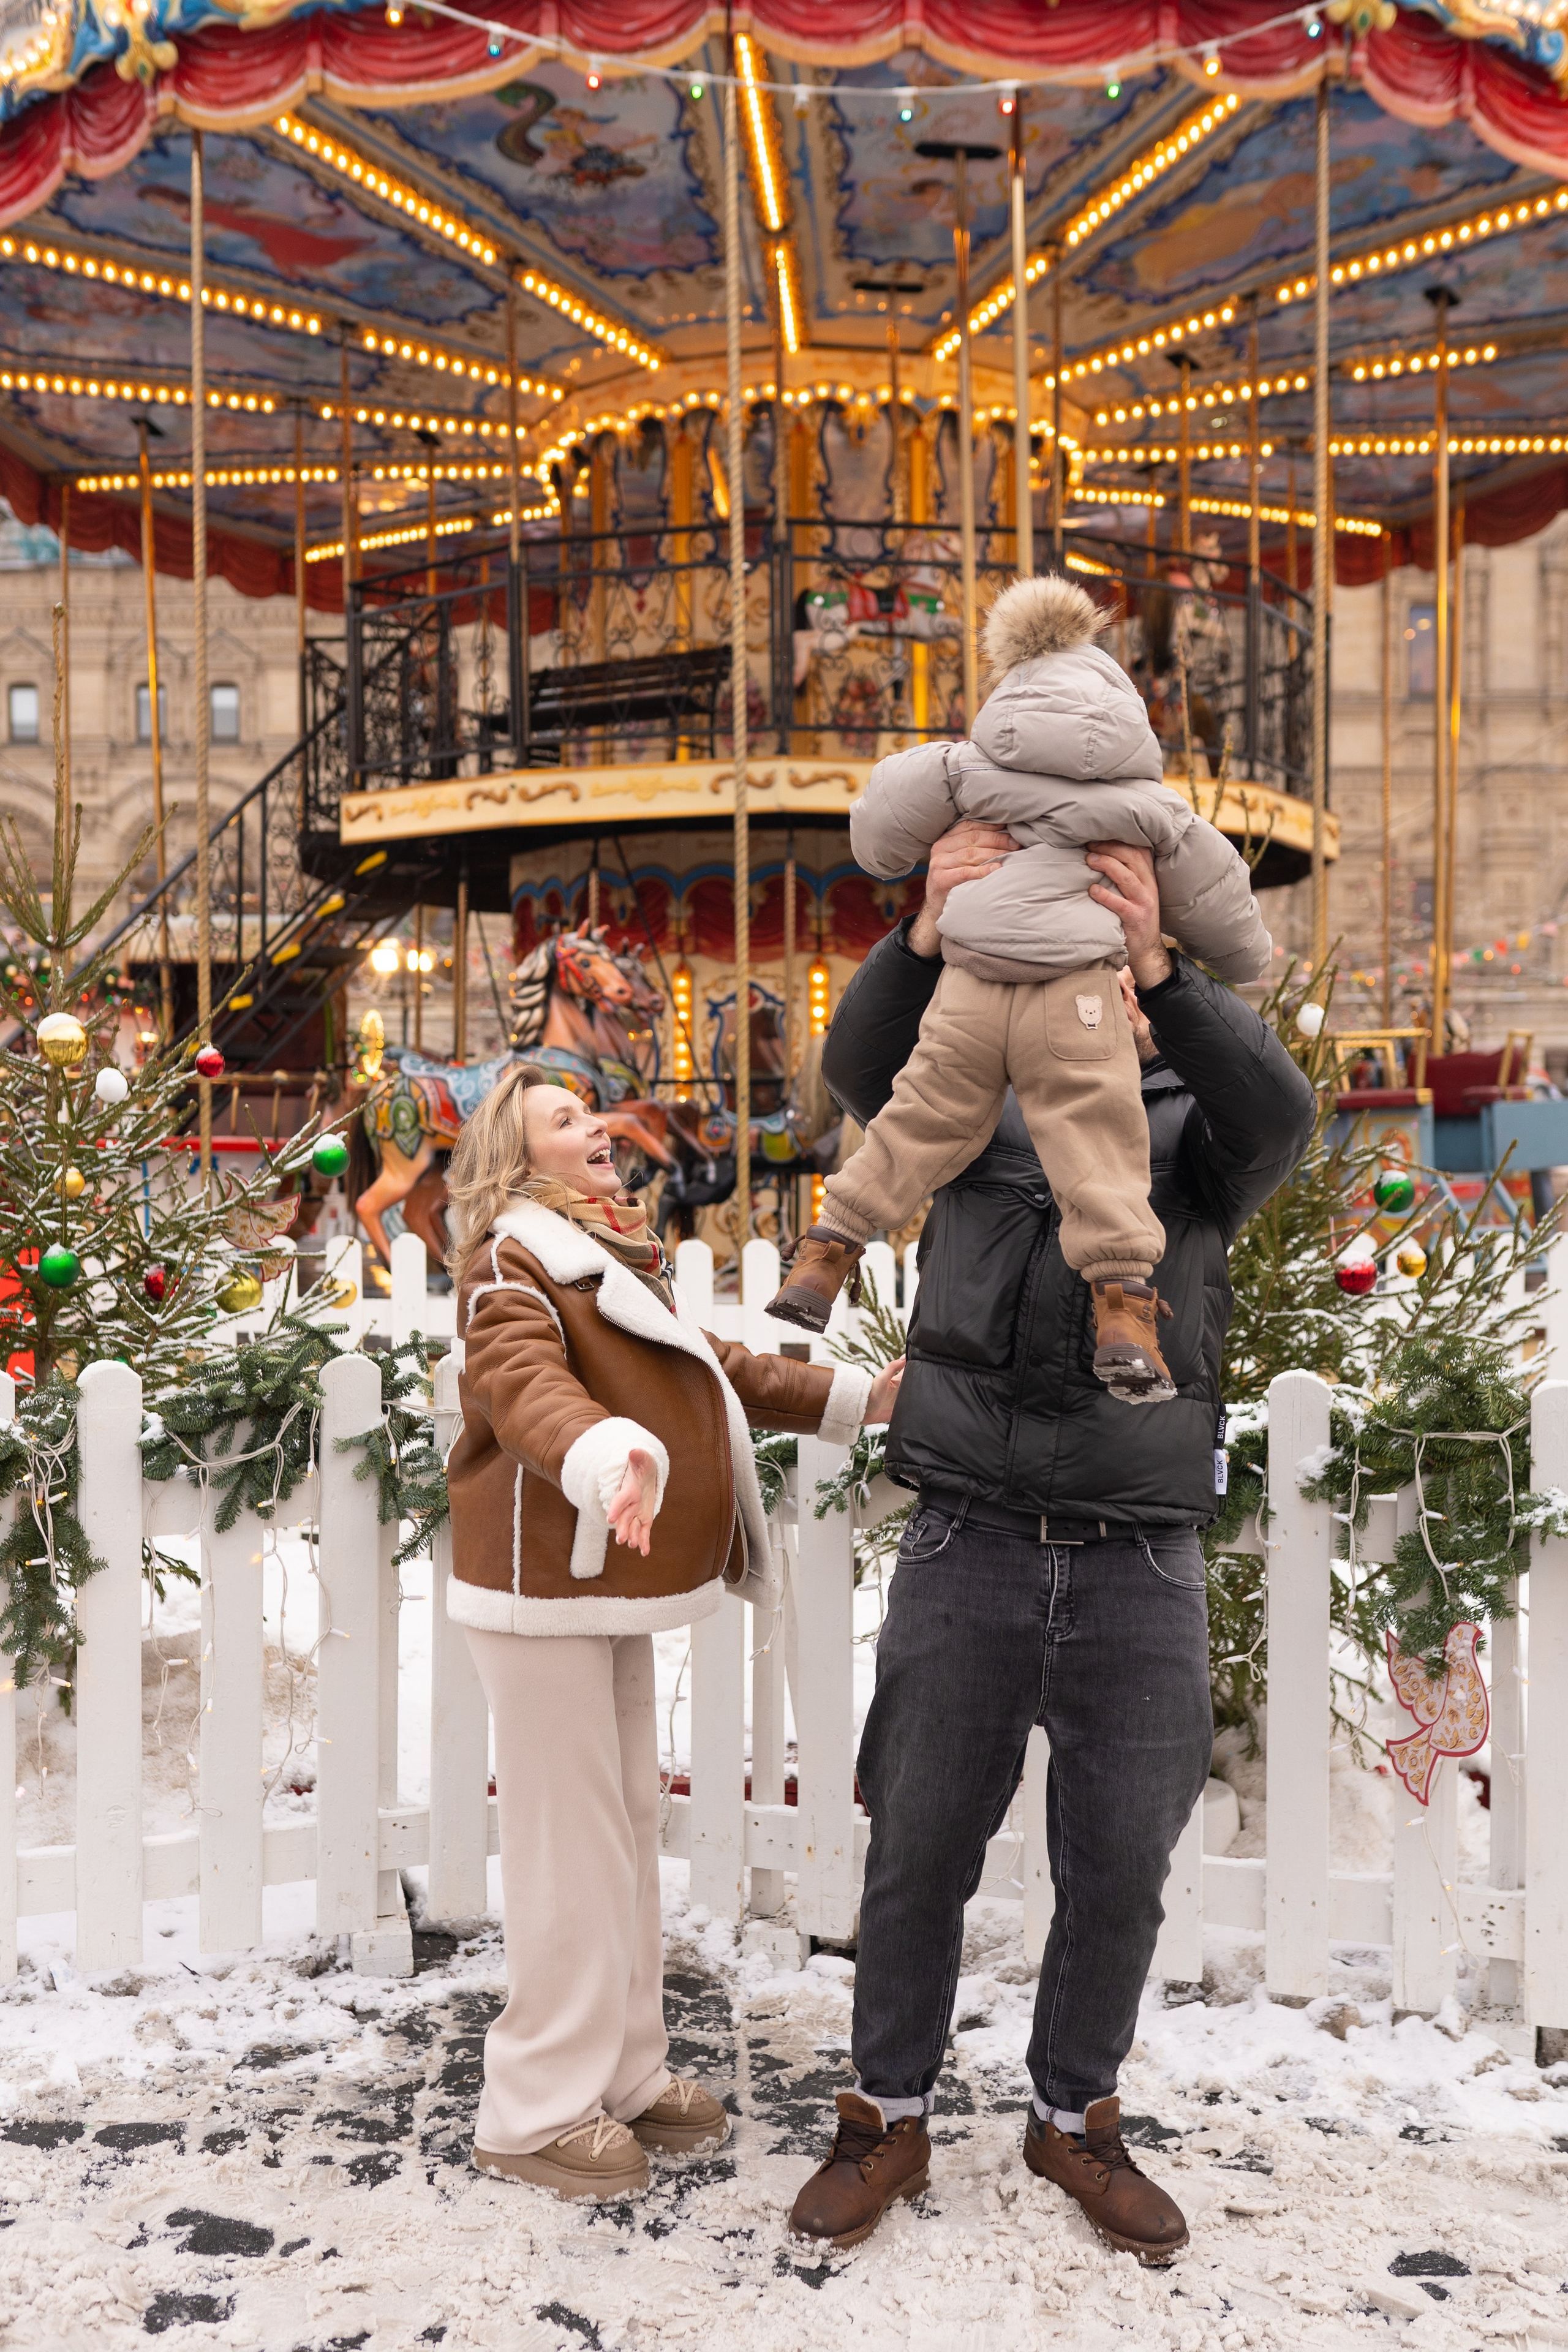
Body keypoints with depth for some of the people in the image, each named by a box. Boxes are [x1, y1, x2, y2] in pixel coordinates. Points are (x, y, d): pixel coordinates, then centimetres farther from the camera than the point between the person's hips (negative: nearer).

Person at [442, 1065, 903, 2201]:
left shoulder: (619, 1261, 18)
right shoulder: (511, 1264, -13)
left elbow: (718, 1371, 26)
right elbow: (526, 1387, -33)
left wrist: (855, 1395, 21)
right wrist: (610, 1459, -52)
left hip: (615, 1580, 10)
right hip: (544, 1587, -10)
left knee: (629, 1823, 16)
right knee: (568, 1842, -4)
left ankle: (625, 2070, 31)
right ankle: (538, 2113, 11)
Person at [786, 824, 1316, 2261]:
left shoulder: (1195, 1133, 7)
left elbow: (1276, 1115, -16)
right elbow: (863, 1064, -13)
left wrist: (1162, 968, -32)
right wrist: (928, 935, -32)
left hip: (1141, 1569, 1)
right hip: (969, 1550, 0)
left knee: (1120, 1873, 11)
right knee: (920, 1854, 9)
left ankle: (1074, 2119, 35)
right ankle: (890, 2118, 31)